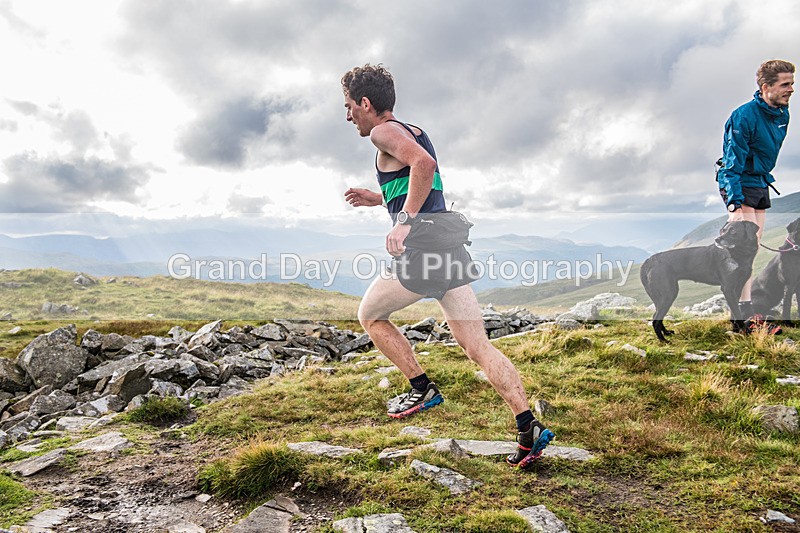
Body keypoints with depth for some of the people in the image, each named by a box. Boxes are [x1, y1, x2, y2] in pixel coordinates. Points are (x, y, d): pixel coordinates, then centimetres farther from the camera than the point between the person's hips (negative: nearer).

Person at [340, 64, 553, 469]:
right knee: (478, 346, 5)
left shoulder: (384, 131, -2)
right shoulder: (412, 131, 25)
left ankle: (422, 389, 16)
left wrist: (405, 219, -23)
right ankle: (529, 429, 0)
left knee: (370, 316, 17)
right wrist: (378, 199, 32)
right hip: (451, 248, 9)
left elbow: (424, 163, -24)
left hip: (422, 250, -9)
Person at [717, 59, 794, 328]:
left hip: (761, 184, 8)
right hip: (740, 184, -8)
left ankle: (743, 304, 19)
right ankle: (746, 314, -15)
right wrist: (734, 203, -30)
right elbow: (733, 163, -23)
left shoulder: (782, 114, 5)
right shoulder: (744, 116, -20)